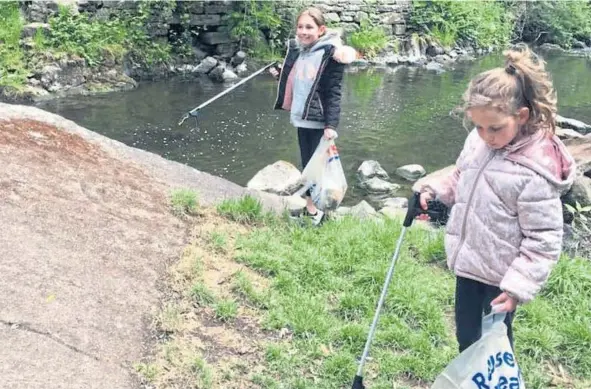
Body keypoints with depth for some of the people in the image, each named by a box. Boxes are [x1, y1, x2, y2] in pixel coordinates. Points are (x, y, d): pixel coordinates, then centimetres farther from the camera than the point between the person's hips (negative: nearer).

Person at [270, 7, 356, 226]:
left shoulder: (330, 53, -14)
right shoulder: (296, 50, 8)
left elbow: (333, 92, -18)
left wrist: (331, 124, -23)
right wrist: (280, 75, 8)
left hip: (319, 122, -7)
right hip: (301, 118, 7)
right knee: (306, 165, 14)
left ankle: (317, 211, 14)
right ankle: (310, 207, 25)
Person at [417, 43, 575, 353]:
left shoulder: (534, 173, -26)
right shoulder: (478, 141, -5)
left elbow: (543, 241, -21)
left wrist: (517, 286, -23)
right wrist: (435, 189, -2)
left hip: (499, 275, -7)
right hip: (468, 262, 7)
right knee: (466, 336, 22)